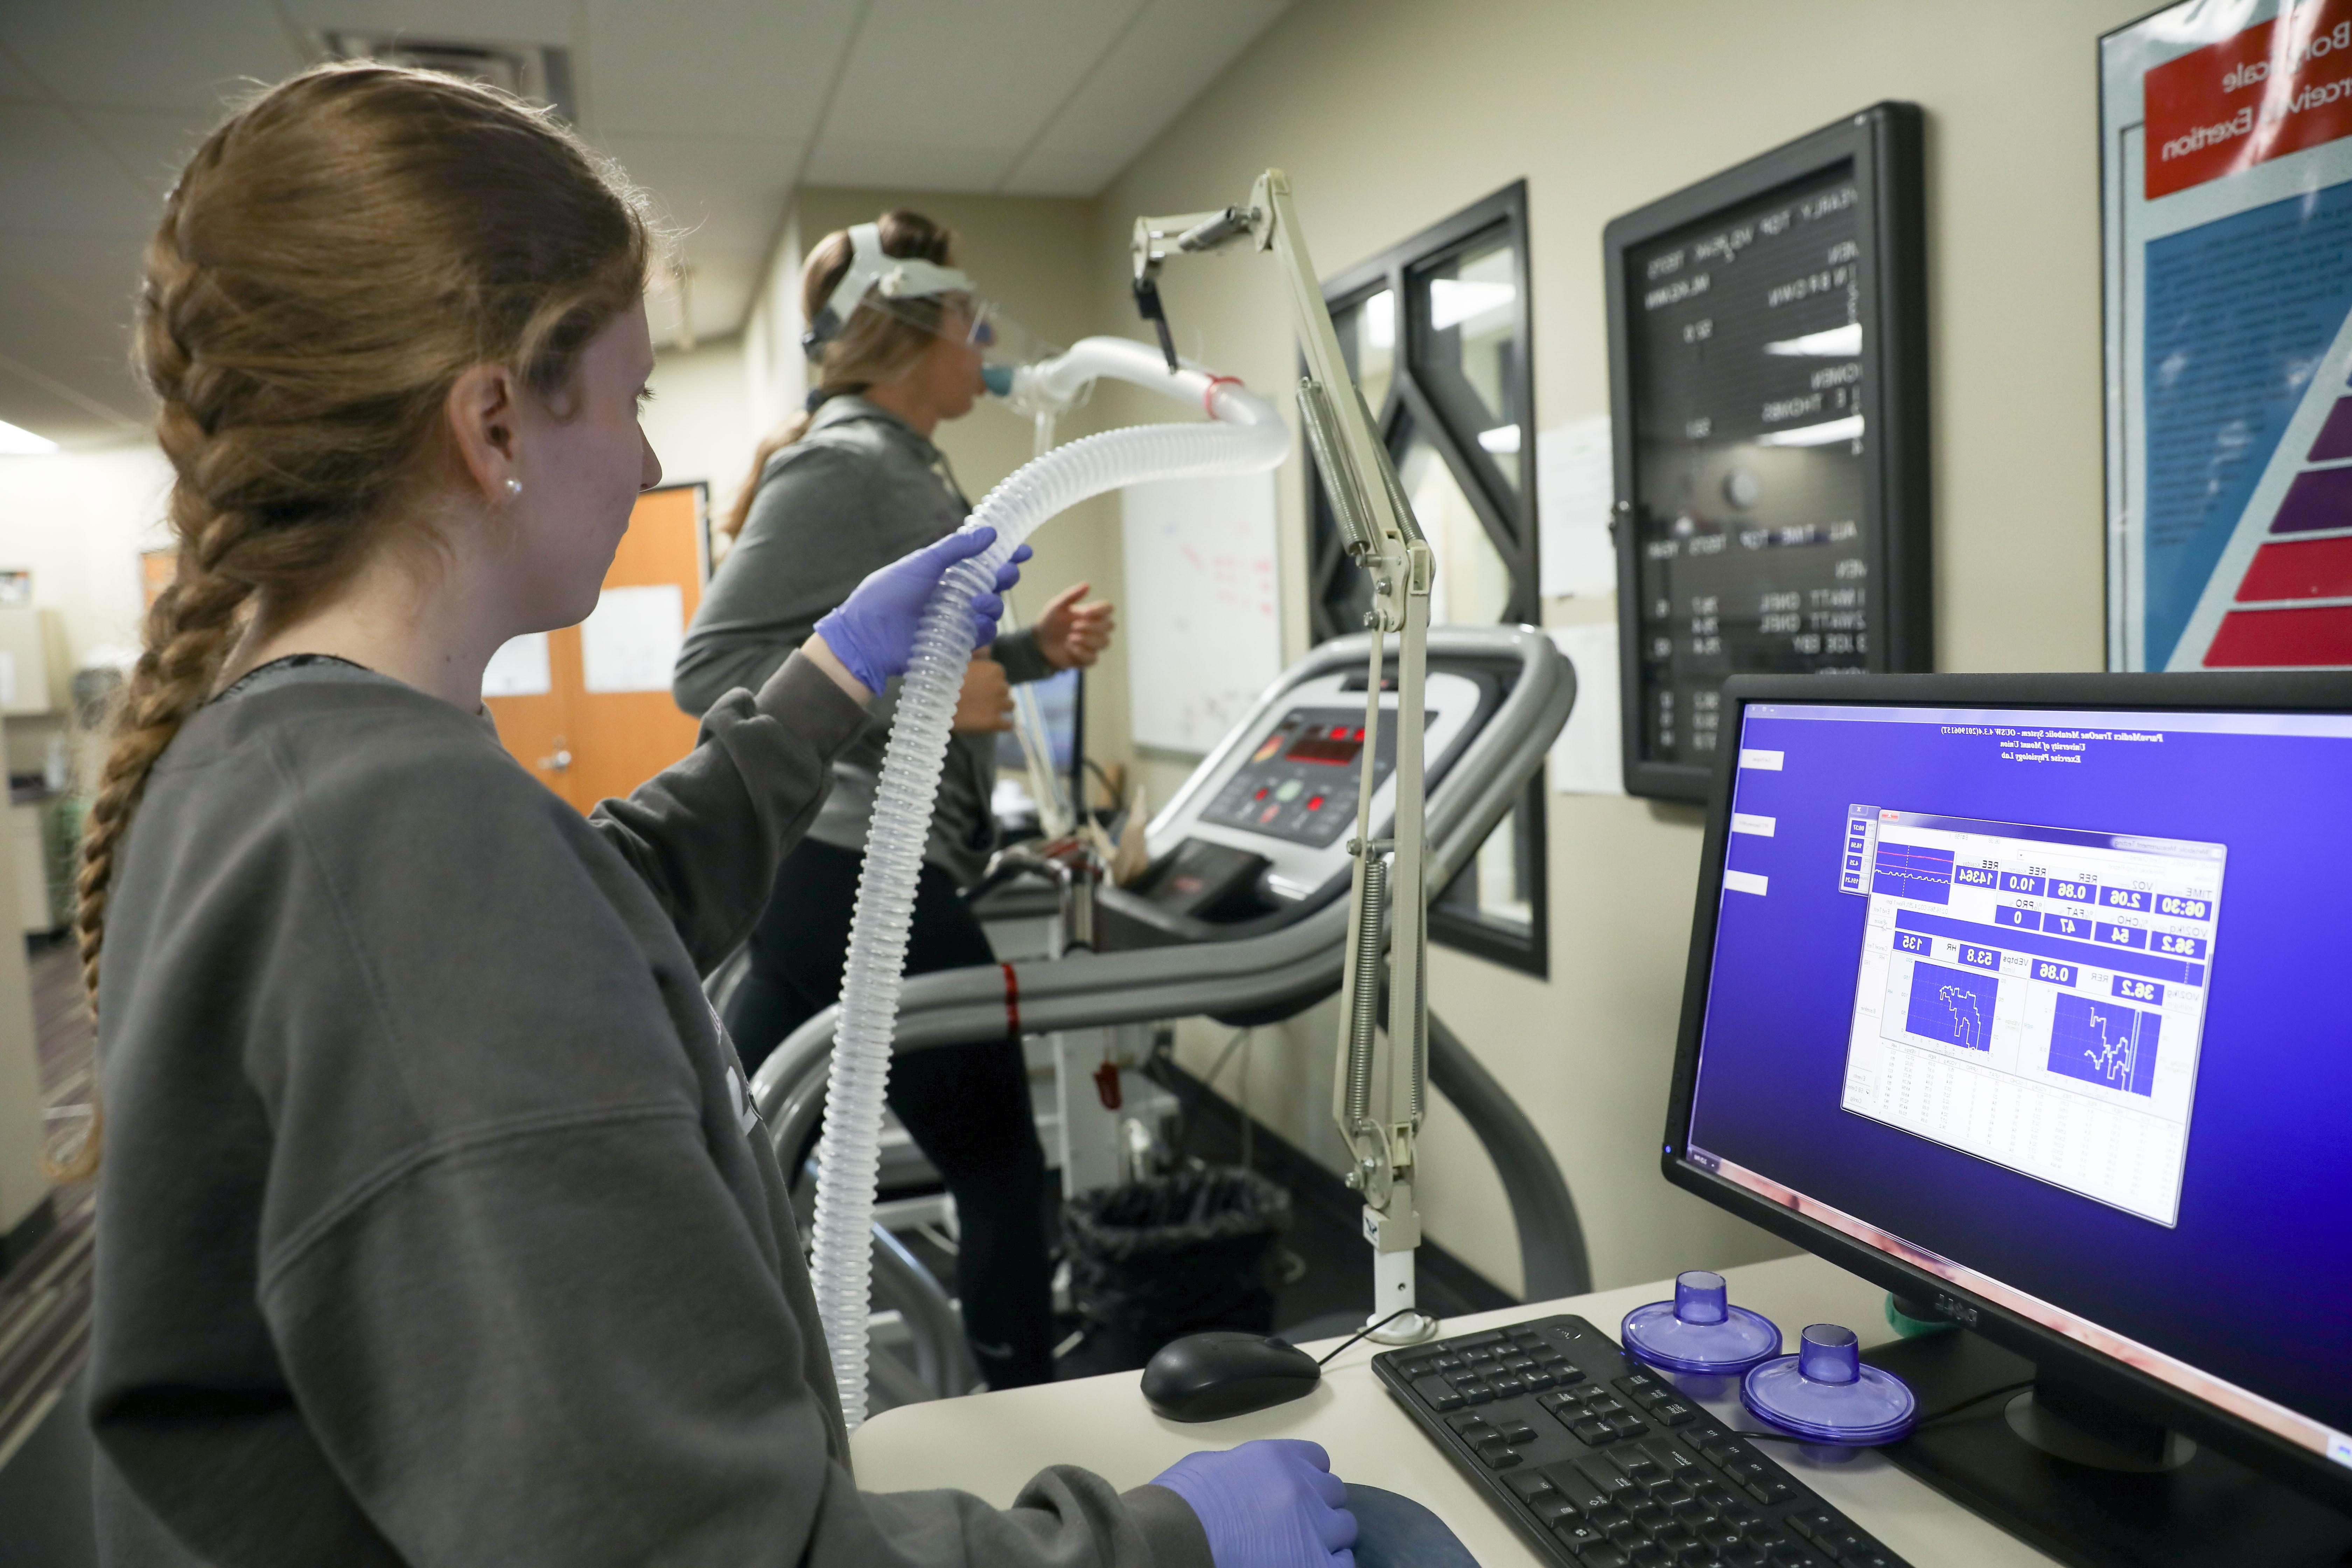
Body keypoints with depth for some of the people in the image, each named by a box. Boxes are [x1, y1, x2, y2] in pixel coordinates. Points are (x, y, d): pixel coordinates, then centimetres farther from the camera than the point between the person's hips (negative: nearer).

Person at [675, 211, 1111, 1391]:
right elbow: (709, 667, -18)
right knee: (998, 1169, 2)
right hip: (861, 874, -10)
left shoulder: (906, 468, 16)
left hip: (832, 870, 10)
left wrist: (1029, 652, 9)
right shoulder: (840, 464, -14)